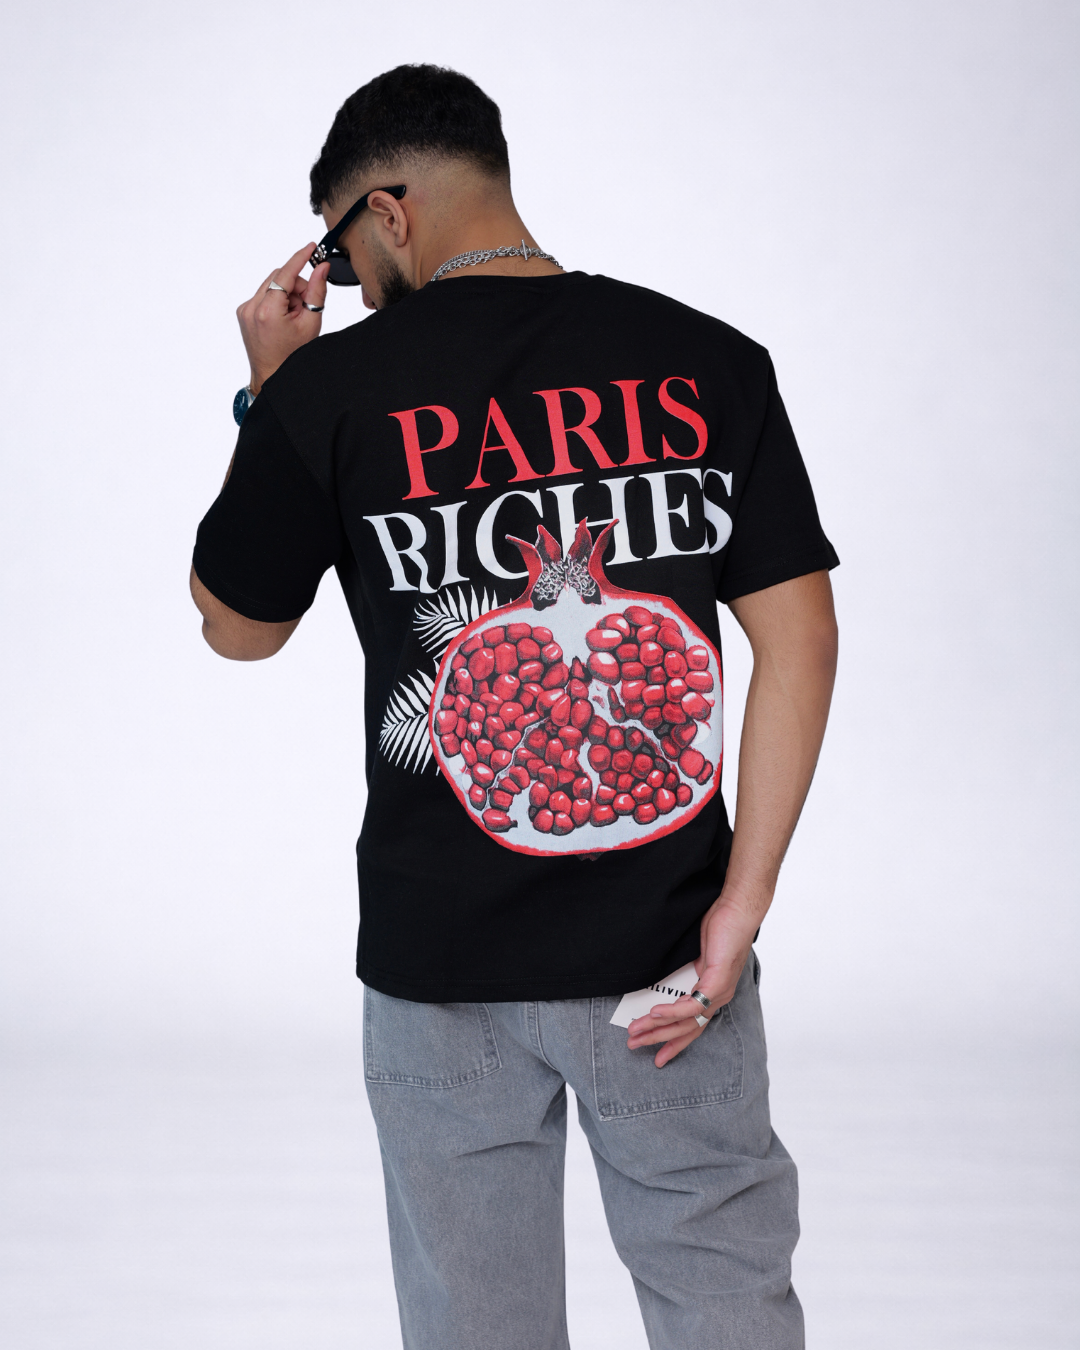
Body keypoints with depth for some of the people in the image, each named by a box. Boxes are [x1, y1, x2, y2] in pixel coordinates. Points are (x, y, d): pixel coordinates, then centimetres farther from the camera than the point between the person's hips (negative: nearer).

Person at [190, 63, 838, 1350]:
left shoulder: (331, 388, -8)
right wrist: (741, 903, -5)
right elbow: (800, 633, -6)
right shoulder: (710, 361, -4)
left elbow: (237, 627, 6)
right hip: (662, 944, 1)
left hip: (444, 955, 0)